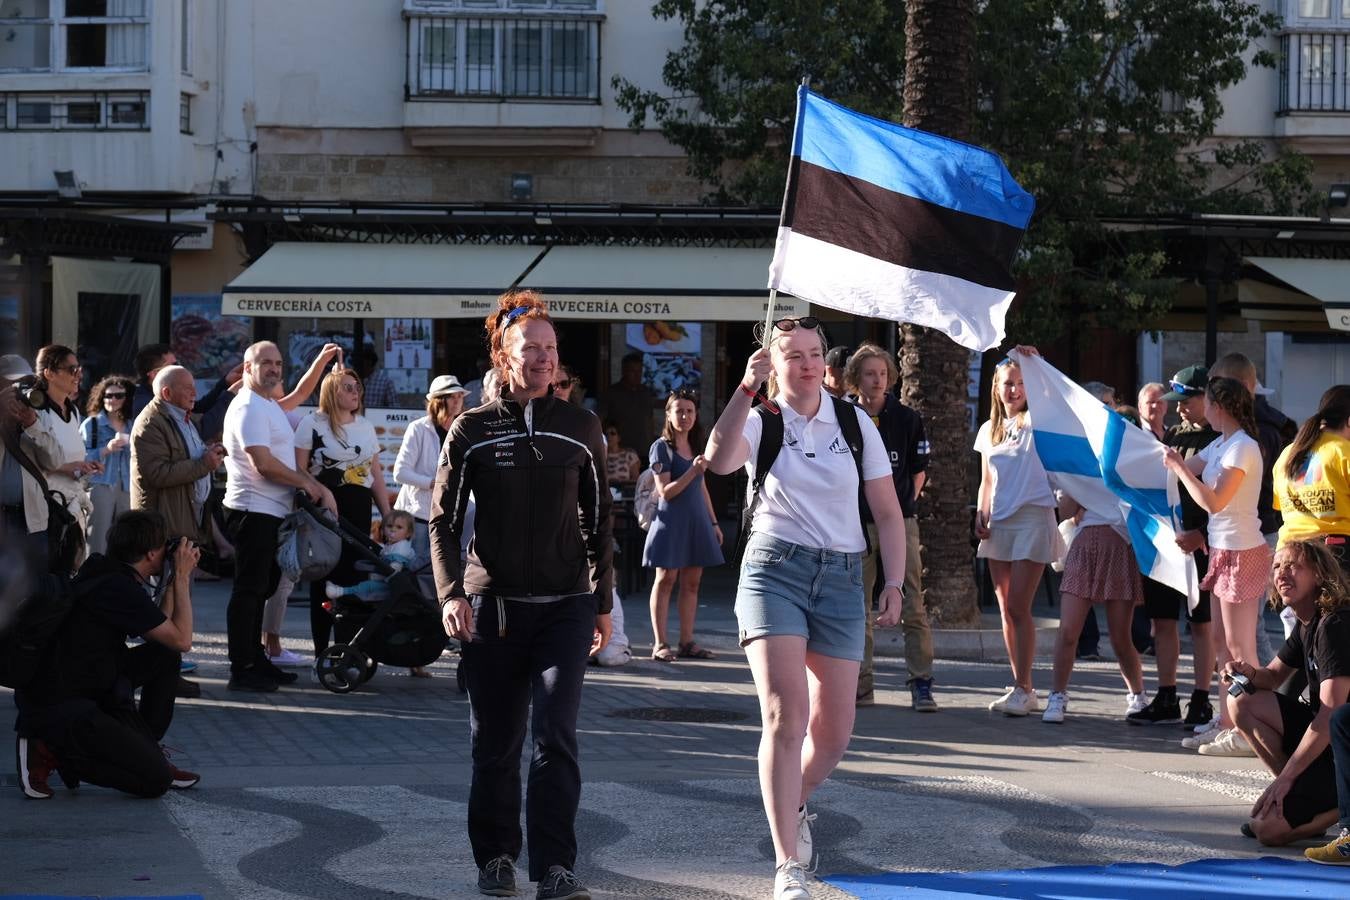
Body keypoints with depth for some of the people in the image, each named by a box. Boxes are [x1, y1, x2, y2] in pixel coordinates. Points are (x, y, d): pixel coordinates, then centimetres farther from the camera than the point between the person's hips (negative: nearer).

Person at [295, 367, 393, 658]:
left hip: (359, 508, 4)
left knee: (354, 575, 2)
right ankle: (321, 650, 3)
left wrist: (387, 515, 13)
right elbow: (299, 470, -4)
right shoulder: (312, 424, -1)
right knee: (324, 577, -1)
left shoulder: (366, 427, 15)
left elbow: (376, 474, 17)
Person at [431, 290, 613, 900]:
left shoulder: (580, 428, 5)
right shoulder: (472, 430, 2)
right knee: (495, 744, 6)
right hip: (492, 606, 0)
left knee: (555, 737, -11)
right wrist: (451, 593, -9)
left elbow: (599, 522, 12)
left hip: (565, 606, 0)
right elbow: (443, 518, 3)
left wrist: (603, 602, 12)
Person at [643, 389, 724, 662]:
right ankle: (660, 643, -3)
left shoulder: (697, 446, 15)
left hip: (697, 521, 6)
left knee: (691, 582, 4)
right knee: (665, 579, -4)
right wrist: (693, 471, -23)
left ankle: (687, 642, 8)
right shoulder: (662, 447, -4)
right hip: (671, 521, -6)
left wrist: (713, 522, 19)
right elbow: (666, 491, -11)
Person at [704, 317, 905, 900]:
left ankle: (794, 805, 39)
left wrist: (894, 583, 0)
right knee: (785, 715, -16)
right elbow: (718, 460, -24)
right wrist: (745, 389, -29)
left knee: (834, 732, 6)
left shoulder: (855, 423, 6)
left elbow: (887, 512, 8)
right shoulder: (761, 422, 0)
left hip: (840, 578, 3)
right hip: (774, 571, -3)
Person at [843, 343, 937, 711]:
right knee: (857, 608, 6)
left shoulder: (907, 419, 2)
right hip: (857, 524, 1)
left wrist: (907, 502, 5)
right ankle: (860, 684, 13)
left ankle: (921, 684, -2)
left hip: (900, 520, -1)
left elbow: (919, 470, 12)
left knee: (912, 607, -6)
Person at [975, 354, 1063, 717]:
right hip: (998, 523, 6)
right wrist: (980, 514, 4)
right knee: (1006, 610, 6)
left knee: (1018, 607, -11)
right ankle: (1021, 688, 12)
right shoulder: (989, 430, 15)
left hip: (1032, 519, -6)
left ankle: (1023, 689, -7)